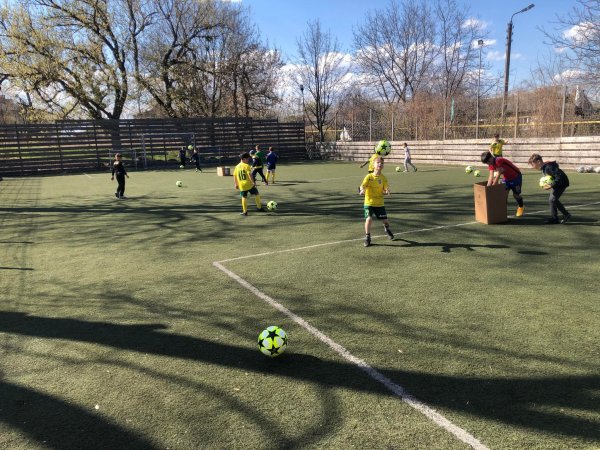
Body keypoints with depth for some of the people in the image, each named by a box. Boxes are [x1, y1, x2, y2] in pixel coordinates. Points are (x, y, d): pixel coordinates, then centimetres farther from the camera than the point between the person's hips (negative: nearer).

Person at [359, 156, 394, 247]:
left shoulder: (383, 178, 0)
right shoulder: (369, 176, -5)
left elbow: (385, 189, -4)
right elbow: (362, 185, -16)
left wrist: (386, 191, -28)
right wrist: (362, 190, -38)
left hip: (379, 203, 2)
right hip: (369, 202, -2)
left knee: (385, 220, 7)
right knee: (369, 219, -20)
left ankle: (387, 229, 44)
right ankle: (367, 238, -2)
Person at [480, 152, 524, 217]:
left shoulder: (499, 161, -33)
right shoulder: (491, 164, -9)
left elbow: (498, 175, -33)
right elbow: (491, 176, -16)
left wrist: (492, 187, -30)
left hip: (516, 177, -7)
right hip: (507, 178, 7)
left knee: (515, 194, -1)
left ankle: (521, 207, 24)